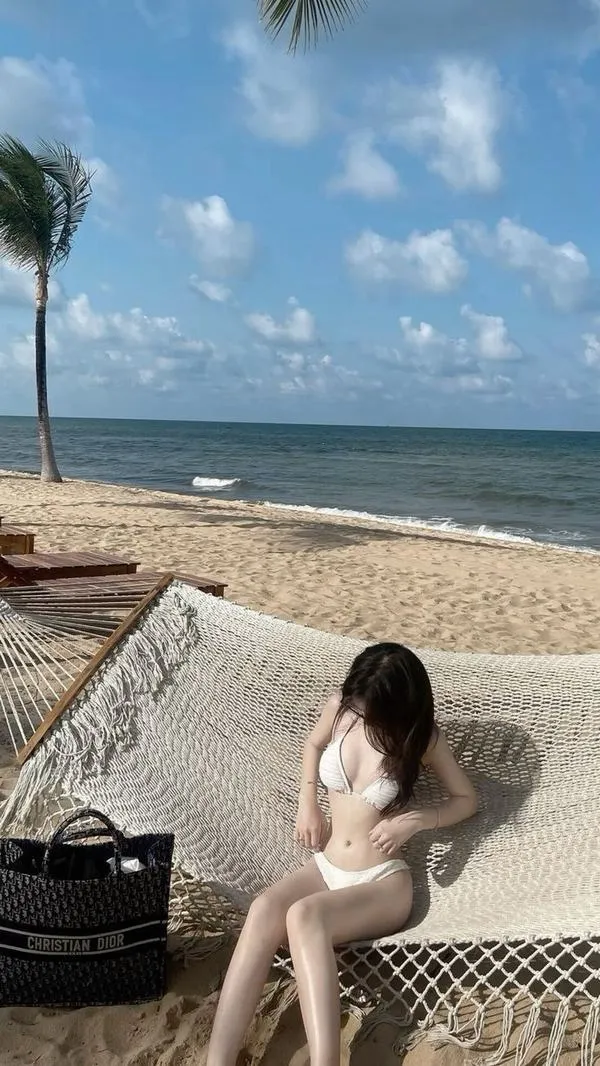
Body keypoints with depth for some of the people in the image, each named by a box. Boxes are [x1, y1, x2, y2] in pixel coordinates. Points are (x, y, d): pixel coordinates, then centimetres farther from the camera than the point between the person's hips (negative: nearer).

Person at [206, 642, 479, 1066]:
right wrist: (307, 802, 5)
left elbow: (467, 799, 3)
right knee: (264, 911, -32)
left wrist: (415, 821, -15)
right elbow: (314, 745, 20)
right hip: (325, 868, 4)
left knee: (303, 916, -36)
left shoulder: (421, 735, -9)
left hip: (384, 882, -3)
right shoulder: (340, 708, -2)